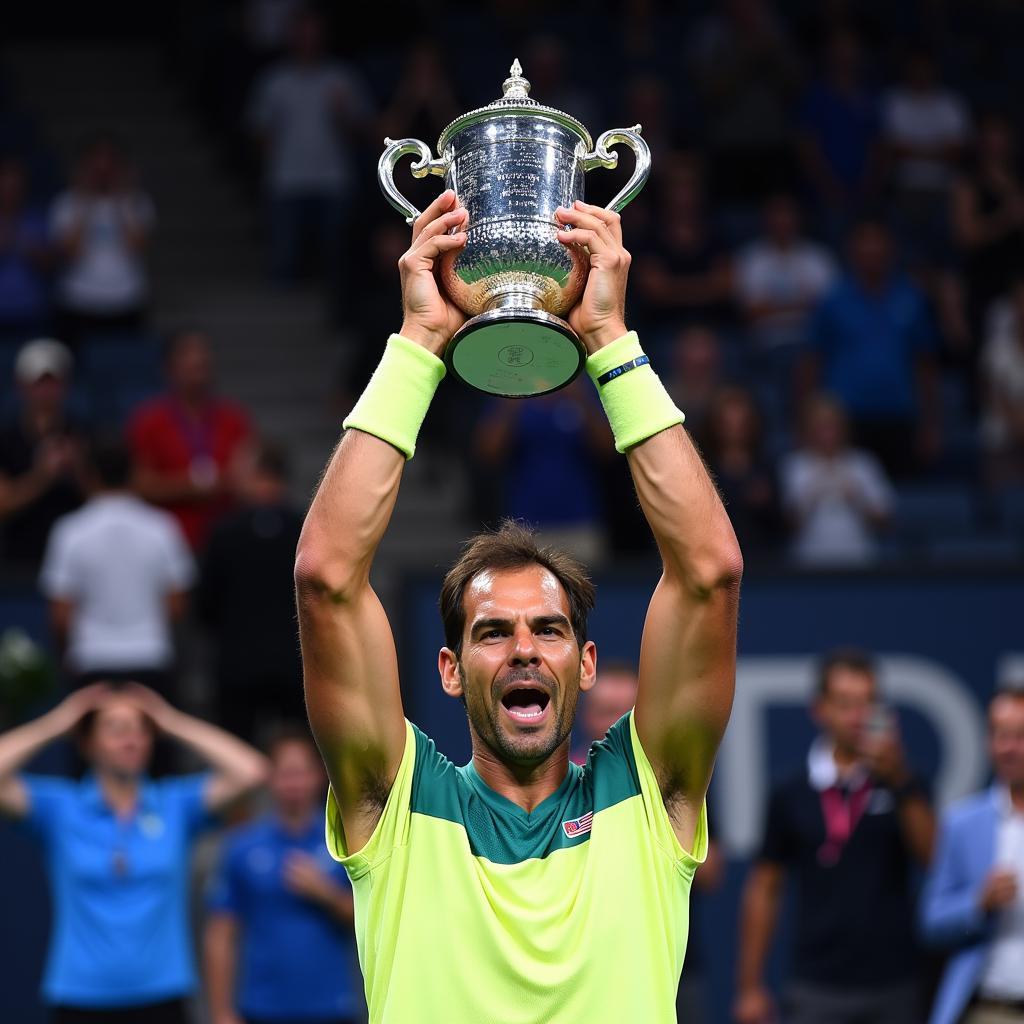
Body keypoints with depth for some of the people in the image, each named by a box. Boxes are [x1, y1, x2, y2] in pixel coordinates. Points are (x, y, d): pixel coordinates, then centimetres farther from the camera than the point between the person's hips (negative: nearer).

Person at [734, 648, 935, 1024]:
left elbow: (932, 853, -12)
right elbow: (763, 888, 7)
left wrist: (900, 779, -23)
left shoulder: (903, 784, 3)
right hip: (818, 989, 0)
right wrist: (750, 986, 4)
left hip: (893, 988, 0)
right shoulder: (792, 795, 4)